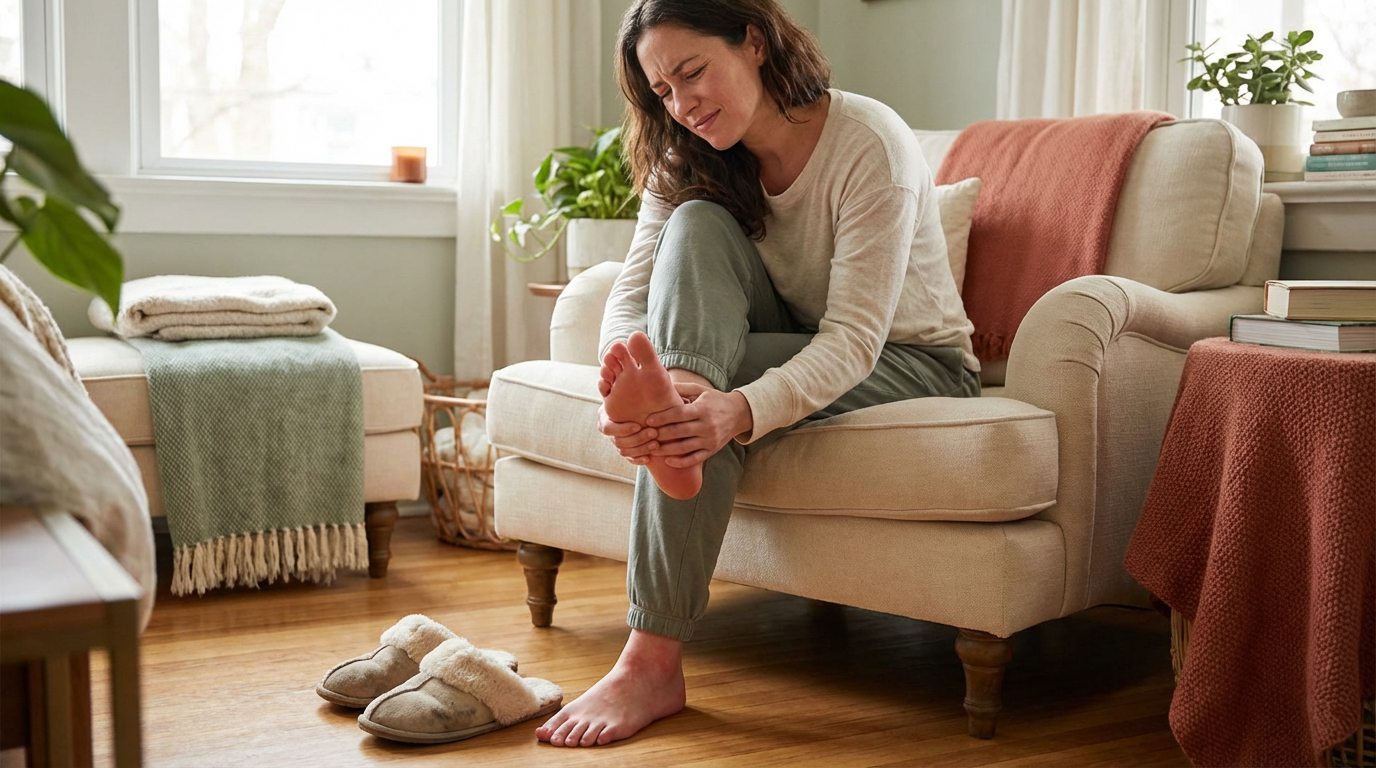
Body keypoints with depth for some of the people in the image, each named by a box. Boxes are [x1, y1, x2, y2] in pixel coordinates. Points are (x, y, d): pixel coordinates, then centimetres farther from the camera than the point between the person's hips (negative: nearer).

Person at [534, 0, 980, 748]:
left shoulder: (870, 144, -25)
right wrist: (632, 382, -42)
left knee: (710, 411, -33)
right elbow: (632, 294, -18)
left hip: (913, 363, -5)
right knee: (698, 221, -24)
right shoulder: (689, 161, -6)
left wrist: (741, 410, -50)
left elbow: (854, 340, -32)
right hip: (794, 348, 5)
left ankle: (654, 661, -34)